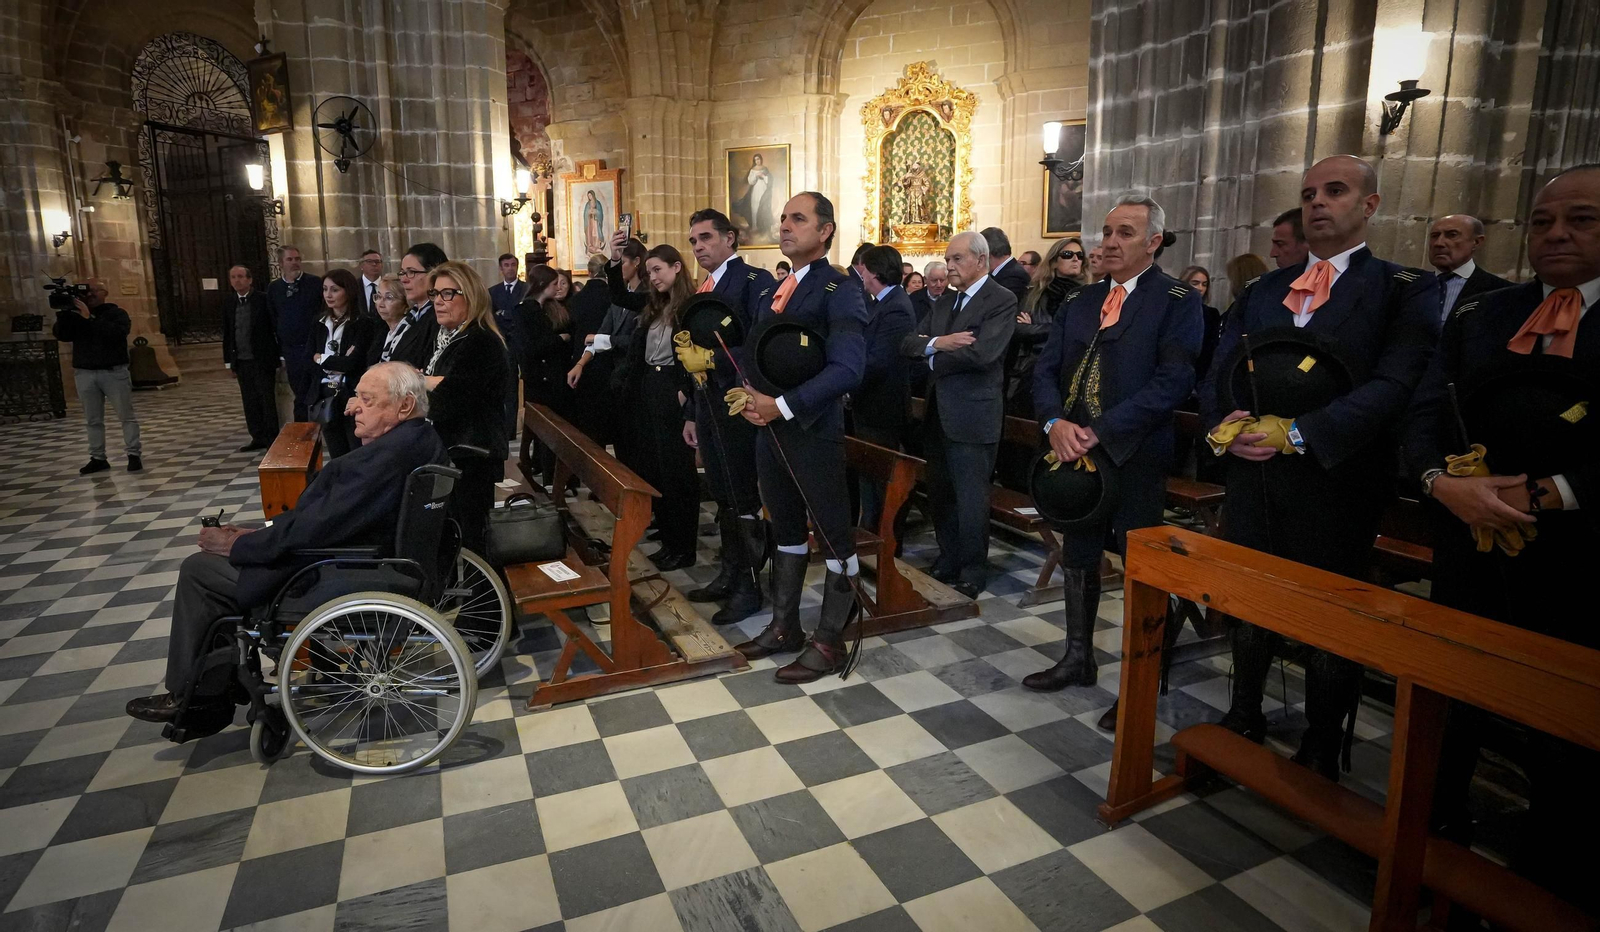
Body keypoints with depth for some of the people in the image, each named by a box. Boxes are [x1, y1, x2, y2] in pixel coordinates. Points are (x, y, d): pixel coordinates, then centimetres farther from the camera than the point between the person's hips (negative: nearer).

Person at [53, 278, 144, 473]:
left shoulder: (117, 313, 0)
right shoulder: (75, 315, 11)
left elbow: (116, 333, -19)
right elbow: (61, 335, -1)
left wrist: (90, 318, -21)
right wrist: (62, 314, -13)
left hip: (114, 372, -4)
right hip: (84, 373, 4)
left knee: (126, 415, -1)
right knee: (93, 420, 7)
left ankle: (134, 454, 3)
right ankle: (98, 458, 11)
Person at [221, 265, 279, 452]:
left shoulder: (263, 300, -5)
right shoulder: (228, 303, 9)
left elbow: (276, 328, -6)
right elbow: (226, 334, 13)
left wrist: (279, 356, -10)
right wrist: (229, 361, 11)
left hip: (262, 359, -5)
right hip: (241, 361, 5)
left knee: (267, 399, 0)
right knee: (250, 401, 8)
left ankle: (271, 438, 7)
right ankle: (258, 437, 15)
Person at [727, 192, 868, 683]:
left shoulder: (840, 291, -10)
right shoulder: (771, 294, 15)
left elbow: (847, 368, -21)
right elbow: (752, 354, 18)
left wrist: (783, 405, -23)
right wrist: (746, 395, -2)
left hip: (813, 430, -8)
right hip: (769, 428, 8)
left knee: (833, 537, 4)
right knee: (786, 530, 17)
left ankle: (829, 642, 17)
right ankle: (784, 628, 31)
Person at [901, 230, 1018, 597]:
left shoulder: (1002, 300, -7)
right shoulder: (945, 302, 16)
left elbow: (981, 353, -21)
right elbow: (909, 343, 7)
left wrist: (933, 359, -7)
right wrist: (936, 342, -14)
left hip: (973, 416, -7)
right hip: (938, 413, 7)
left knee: (970, 498, 1)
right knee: (940, 494, 14)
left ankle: (973, 574, 16)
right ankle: (948, 563, 30)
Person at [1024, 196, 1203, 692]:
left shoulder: (1178, 301, -6)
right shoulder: (1078, 304, 13)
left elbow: (1174, 380, -17)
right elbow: (1045, 371, 8)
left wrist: (1101, 431, -22)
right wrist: (1055, 422, -12)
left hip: (1135, 456, -6)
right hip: (1075, 449, 6)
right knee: (1077, 558, 16)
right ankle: (1078, 659, 33)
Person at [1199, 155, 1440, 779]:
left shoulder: (1404, 290, 0)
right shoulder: (1262, 291, 14)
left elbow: (1395, 384, -14)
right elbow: (1218, 373, 10)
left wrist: (1298, 432, -23)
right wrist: (1222, 427, -11)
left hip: (1335, 480, -4)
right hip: (1251, 475, 4)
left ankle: (1320, 753, 23)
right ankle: (1244, 717, 34)